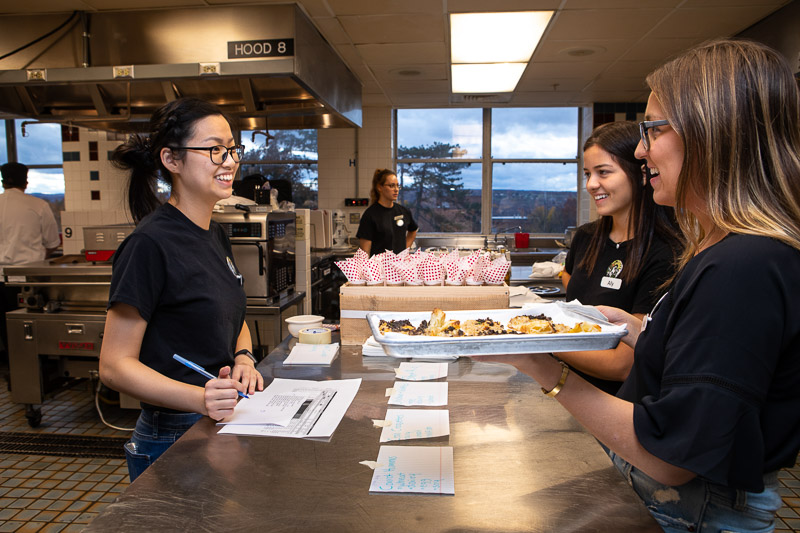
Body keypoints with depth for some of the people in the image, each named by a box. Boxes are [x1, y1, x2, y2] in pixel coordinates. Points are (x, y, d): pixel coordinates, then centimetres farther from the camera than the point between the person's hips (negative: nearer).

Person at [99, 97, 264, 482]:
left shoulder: (215, 236, 6)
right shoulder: (150, 244, -20)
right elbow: (114, 366, -19)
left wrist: (243, 358, -4)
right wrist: (200, 398, -32)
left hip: (226, 426, 8)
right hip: (174, 440, -8)